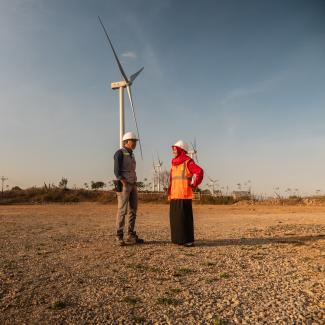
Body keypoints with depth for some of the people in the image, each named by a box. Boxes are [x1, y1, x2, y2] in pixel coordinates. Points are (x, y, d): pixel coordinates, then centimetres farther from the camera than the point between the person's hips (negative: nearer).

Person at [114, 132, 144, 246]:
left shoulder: (131, 155, 20)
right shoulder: (119, 153, -7)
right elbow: (117, 171, -15)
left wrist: (135, 186, 14)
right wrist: (125, 184, -21)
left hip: (132, 185, 8)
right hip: (123, 185, -8)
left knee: (133, 210, 6)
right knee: (122, 210, -9)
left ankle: (131, 236, 12)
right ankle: (119, 237, -2)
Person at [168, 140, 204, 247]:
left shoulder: (188, 162, -7)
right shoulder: (174, 163, 18)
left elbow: (199, 171, -18)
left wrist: (194, 184, -12)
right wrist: (170, 192, 17)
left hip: (184, 195, -8)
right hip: (174, 195, 8)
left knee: (185, 217, -5)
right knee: (175, 217, 11)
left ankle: (188, 240, 3)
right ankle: (179, 238, 21)